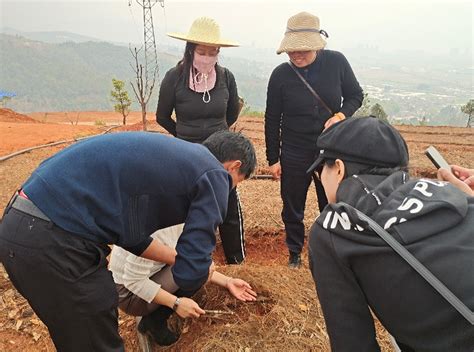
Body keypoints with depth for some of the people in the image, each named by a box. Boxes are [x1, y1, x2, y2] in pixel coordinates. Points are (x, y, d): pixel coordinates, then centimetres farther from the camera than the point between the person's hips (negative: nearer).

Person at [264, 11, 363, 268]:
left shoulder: (336, 62, -9)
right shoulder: (281, 74, -11)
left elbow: (355, 95, 4)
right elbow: (272, 120, -3)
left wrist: (341, 115, -17)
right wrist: (273, 159, 0)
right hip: (294, 156, 0)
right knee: (292, 211, 12)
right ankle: (295, 254, 35)